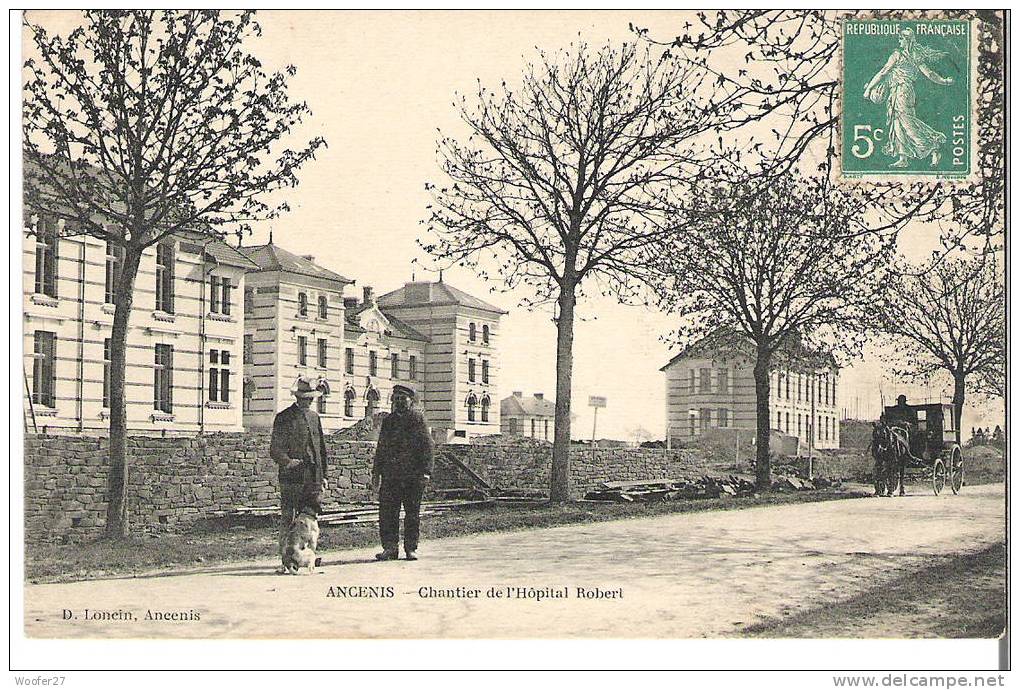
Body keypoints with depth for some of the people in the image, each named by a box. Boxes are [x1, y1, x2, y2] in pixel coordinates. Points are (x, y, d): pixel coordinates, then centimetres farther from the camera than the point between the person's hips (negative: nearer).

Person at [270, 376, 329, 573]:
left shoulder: (314, 417, 17)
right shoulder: (284, 418, -3)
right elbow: (275, 450, -6)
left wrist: (323, 475, 16)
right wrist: (288, 462, -23)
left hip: (313, 478, 6)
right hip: (292, 478, -6)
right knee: (288, 520, -3)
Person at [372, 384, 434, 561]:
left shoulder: (418, 419, 1)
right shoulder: (388, 421, 15)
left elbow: (427, 446, -4)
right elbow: (381, 448, 19)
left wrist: (426, 471, -12)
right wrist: (376, 473, 14)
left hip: (413, 475, -4)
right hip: (391, 475, 4)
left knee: (412, 513, 2)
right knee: (387, 511, 1)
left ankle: (411, 548, 10)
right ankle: (390, 547, 9)